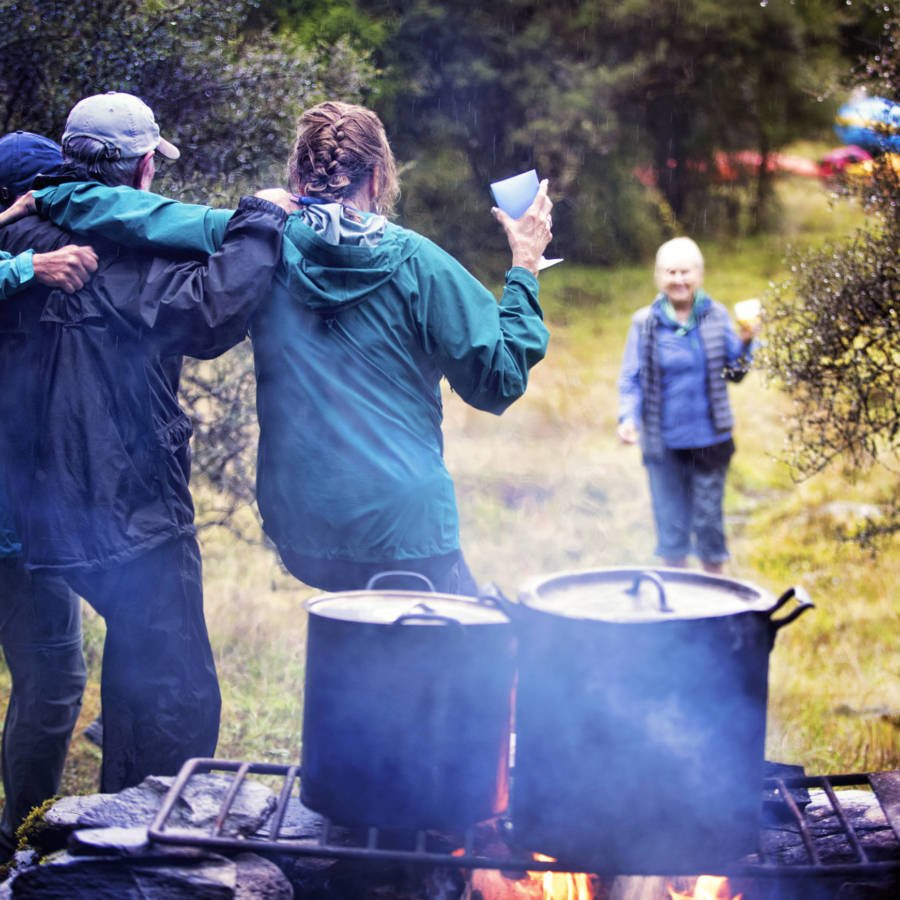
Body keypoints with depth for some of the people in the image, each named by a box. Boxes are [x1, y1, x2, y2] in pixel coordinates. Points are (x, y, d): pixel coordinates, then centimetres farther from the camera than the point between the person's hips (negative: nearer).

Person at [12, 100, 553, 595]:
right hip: (404, 528, -4)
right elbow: (500, 380, -2)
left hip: (300, 531, 4)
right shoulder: (417, 264, -6)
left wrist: (46, 198, 14)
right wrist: (524, 271, 7)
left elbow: (138, 215, -2)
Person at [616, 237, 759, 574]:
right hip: (664, 443, -1)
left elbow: (734, 373, 5)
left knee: (709, 520, 8)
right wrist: (628, 418, -15)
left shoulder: (716, 316, 0)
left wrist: (745, 344, -12)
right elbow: (631, 379, 0)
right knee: (670, 524, 7)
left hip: (709, 441, 1)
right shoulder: (645, 323, -4)